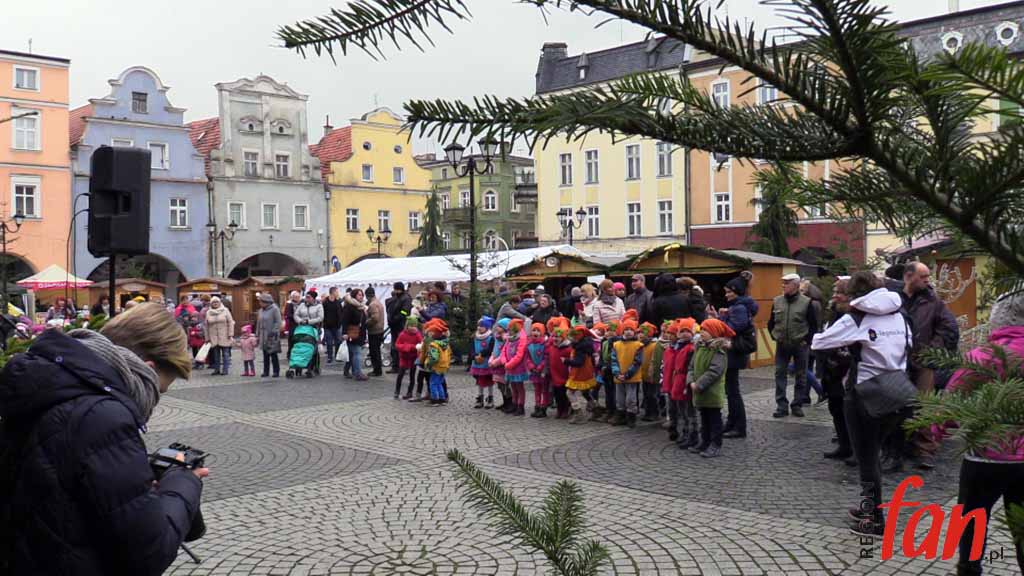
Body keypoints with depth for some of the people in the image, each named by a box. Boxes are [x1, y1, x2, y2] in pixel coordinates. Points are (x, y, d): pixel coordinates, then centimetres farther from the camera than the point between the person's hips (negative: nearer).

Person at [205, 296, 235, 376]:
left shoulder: (225, 310, 0)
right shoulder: (208, 313, 8)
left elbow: (230, 322, -3)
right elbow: (207, 326, 10)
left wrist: (230, 335, -10)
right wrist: (207, 338, 7)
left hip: (224, 337, -2)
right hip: (214, 338, 3)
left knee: (225, 354, -1)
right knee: (216, 354, 7)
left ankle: (225, 369, 3)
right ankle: (217, 369, 15)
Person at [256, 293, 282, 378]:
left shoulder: (275, 309, -9)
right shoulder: (261, 310, 13)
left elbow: (278, 322, -13)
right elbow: (259, 322, 18)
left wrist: (274, 332, -19)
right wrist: (257, 334, 14)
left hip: (272, 336, -7)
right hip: (263, 336, 7)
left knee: (273, 354, -2)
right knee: (265, 355, 9)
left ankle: (276, 371, 5)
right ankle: (266, 371, 16)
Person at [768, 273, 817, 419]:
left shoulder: (806, 302, -6)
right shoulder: (777, 301, 4)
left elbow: (813, 324, -1)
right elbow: (771, 322, 14)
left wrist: (807, 340, -6)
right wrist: (775, 336, 5)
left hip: (799, 345, -3)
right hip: (782, 345, 3)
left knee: (800, 376, 6)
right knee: (780, 374, 1)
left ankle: (797, 405, 15)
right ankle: (782, 406, 6)